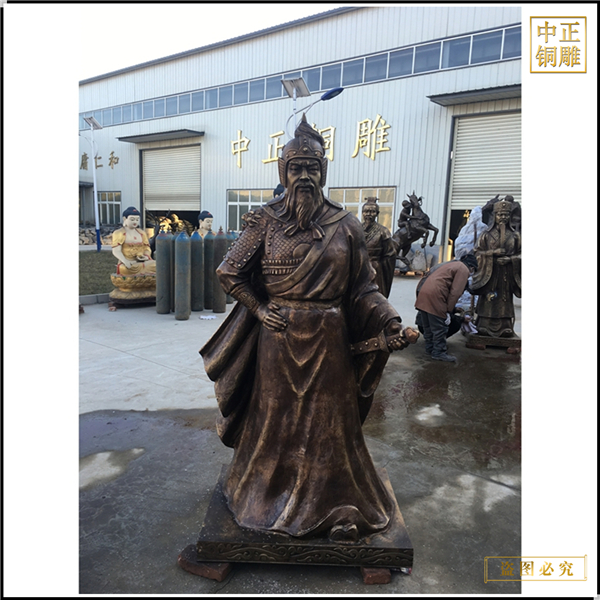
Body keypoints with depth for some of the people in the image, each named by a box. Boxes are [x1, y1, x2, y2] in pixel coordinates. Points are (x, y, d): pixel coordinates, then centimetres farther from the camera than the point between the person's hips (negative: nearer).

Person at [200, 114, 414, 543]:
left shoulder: (344, 225, 0)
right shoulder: (267, 220, -1)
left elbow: (363, 287, 0)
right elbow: (230, 273, 4)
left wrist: (390, 321, -14)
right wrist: (260, 309, -3)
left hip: (328, 339, 0)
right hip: (278, 336, 0)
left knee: (329, 421, 11)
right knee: (277, 416, 15)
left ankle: (336, 506, 31)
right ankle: (269, 497, 38)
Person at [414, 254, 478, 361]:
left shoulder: (452, 264, 28)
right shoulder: (464, 270, 0)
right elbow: (455, 292, -10)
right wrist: (449, 311, -5)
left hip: (423, 293, 9)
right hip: (435, 296, -9)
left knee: (428, 326, 19)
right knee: (439, 327, 2)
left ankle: (430, 348, 30)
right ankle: (439, 352, 10)